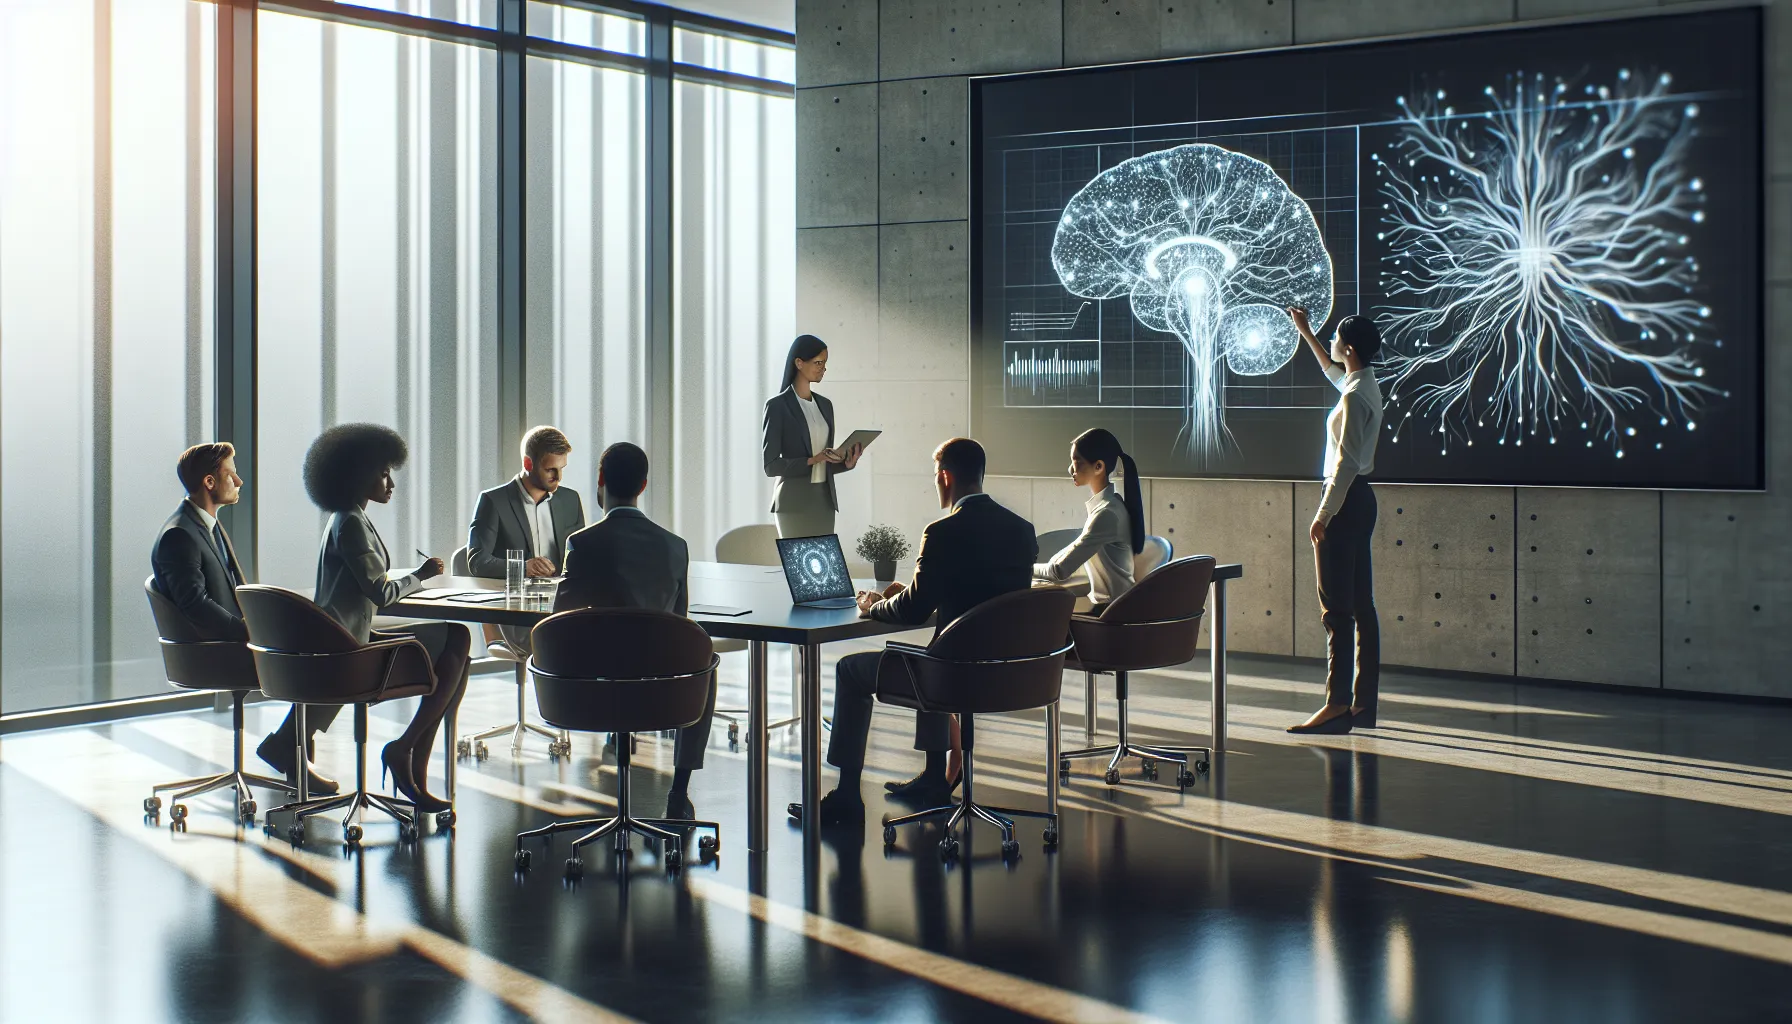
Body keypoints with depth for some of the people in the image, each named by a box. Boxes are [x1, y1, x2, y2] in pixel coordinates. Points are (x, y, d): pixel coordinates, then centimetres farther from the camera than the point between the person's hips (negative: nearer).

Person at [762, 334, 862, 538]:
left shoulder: (825, 405, 14)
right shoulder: (777, 405, -5)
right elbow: (771, 465, -10)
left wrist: (846, 462, -2)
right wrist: (812, 460, -20)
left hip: (825, 499, 6)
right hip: (794, 502, -6)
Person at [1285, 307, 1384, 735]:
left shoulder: (1354, 396, -17)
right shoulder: (1367, 386, 12)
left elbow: (1346, 462, -21)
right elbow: (1332, 370, 37)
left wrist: (1323, 514, -19)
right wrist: (1306, 332, 43)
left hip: (1346, 500, -10)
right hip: (1361, 498, 10)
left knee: (1337, 608, -11)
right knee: (1361, 604, 9)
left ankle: (1337, 705, -13)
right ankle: (1363, 703, 12)